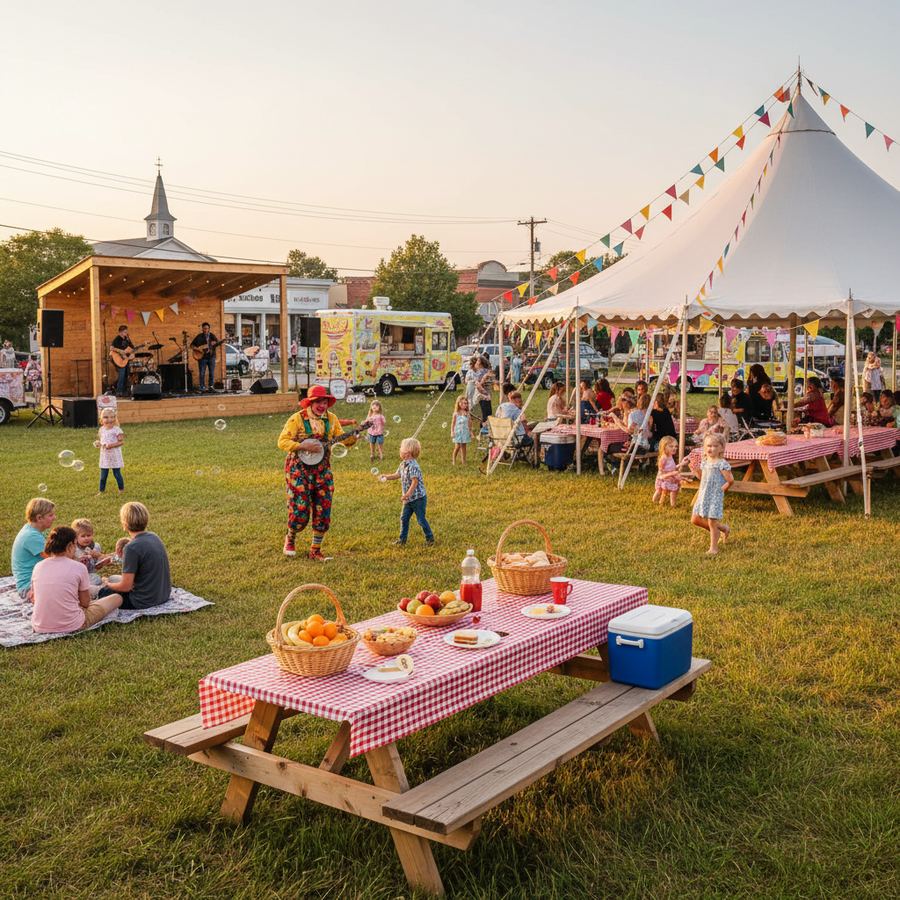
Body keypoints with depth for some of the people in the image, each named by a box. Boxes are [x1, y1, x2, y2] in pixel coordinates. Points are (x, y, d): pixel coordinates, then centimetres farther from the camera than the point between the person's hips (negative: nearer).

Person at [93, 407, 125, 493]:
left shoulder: (116, 430, -12)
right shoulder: (102, 430, 5)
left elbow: (121, 441, -13)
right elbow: (100, 439, 17)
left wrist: (111, 445, -25)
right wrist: (98, 443, -6)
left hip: (115, 456, -5)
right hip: (104, 456, 5)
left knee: (117, 474, 2)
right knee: (103, 475, 10)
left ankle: (122, 489, 17)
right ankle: (101, 491, 19)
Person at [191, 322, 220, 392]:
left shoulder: (212, 336, 8)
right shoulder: (199, 337, 1)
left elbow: (218, 343, 5)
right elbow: (192, 345, 4)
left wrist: (215, 343, -17)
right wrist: (197, 349, -13)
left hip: (211, 356, 2)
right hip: (202, 357, -2)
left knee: (211, 373, 4)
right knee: (202, 373, -4)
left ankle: (210, 386, 14)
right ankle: (202, 388, -1)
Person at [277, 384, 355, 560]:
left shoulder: (331, 419, 3)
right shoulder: (297, 419, -11)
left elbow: (343, 439, 8)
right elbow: (282, 442, -13)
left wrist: (354, 437, -13)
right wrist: (304, 446, -25)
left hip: (322, 470, 5)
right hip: (299, 468, -4)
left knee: (323, 513, 3)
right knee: (300, 510, -6)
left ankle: (315, 550, 17)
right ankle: (290, 539, 24)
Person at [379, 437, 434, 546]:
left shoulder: (413, 466, -23)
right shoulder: (403, 464, 6)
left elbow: (415, 482, -28)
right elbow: (397, 475, 19)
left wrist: (408, 494, -33)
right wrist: (385, 477, 6)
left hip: (418, 498, -9)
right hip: (409, 499, 9)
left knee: (421, 519, 1)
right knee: (404, 518, 10)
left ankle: (430, 538, 16)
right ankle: (402, 539, 19)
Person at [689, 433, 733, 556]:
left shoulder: (722, 464, -15)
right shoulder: (704, 462, 8)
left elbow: (730, 480, -18)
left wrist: (721, 489, -7)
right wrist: (696, 471, 4)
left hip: (715, 497, -8)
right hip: (702, 496, 8)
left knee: (712, 522, -3)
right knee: (695, 519, 10)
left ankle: (713, 548, 12)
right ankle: (723, 528, 27)